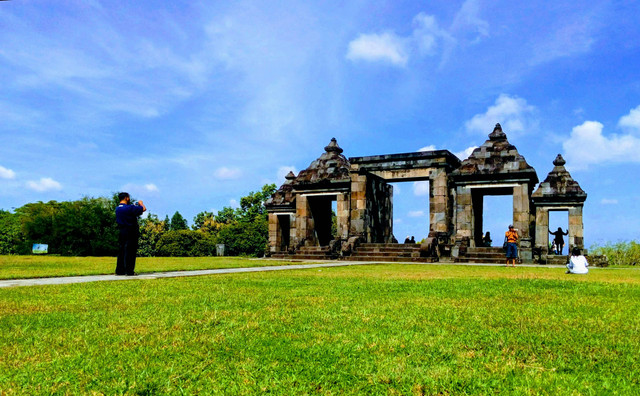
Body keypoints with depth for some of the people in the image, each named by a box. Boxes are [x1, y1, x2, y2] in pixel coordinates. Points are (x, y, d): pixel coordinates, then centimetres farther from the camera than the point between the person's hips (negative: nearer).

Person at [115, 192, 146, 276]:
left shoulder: (117, 209, 8)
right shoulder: (129, 208, -16)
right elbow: (144, 209, -13)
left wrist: (136, 206, 15)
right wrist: (141, 203, 7)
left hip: (121, 232, 8)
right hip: (131, 233, -7)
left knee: (121, 251, 12)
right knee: (130, 252, -3)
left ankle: (120, 270, 14)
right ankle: (129, 271, -1)